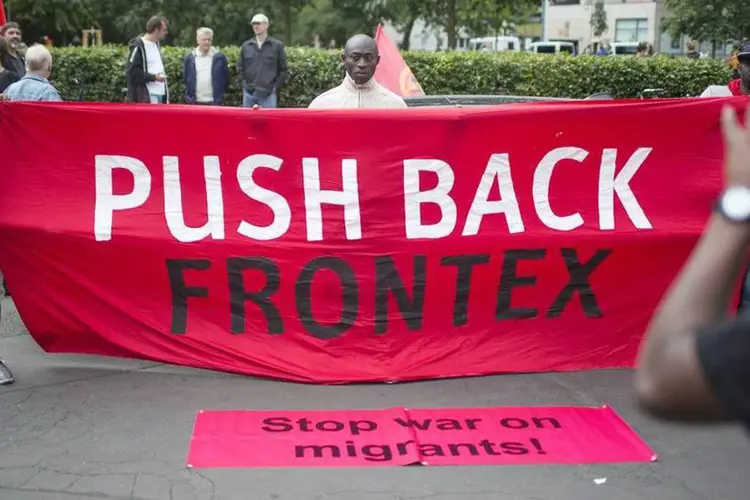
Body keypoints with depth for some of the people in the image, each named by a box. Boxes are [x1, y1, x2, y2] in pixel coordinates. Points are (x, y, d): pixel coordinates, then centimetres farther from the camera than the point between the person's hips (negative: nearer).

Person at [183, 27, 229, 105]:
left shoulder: (219, 57, 3)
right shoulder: (190, 57, 7)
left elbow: (225, 78, 7)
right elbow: (186, 77, 13)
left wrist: (219, 96, 4)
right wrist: (189, 97, 9)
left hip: (214, 102, -1)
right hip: (195, 102, 1)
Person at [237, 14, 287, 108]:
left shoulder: (277, 45, 2)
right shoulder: (246, 46, 10)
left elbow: (283, 69, 2)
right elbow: (240, 68, 16)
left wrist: (275, 88, -5)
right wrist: (244, 84, 3)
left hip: (268, 94, -3)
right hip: (249, 93, 3)